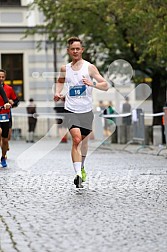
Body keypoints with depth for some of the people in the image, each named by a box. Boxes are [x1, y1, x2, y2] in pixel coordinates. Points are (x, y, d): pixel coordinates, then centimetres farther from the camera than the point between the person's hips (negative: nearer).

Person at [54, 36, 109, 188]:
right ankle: (78, 174, -26)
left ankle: (81, 168, 43)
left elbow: (106, 86, -8)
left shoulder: (89, 67, -4)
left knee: (84, 141, 16)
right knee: (76, 139, -20)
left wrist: (93, 84, -27)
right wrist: (58, 92, 9)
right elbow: (60, 81, 29)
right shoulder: (65, 69, 6)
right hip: (71, 110, 0)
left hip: (86, 111, 0)